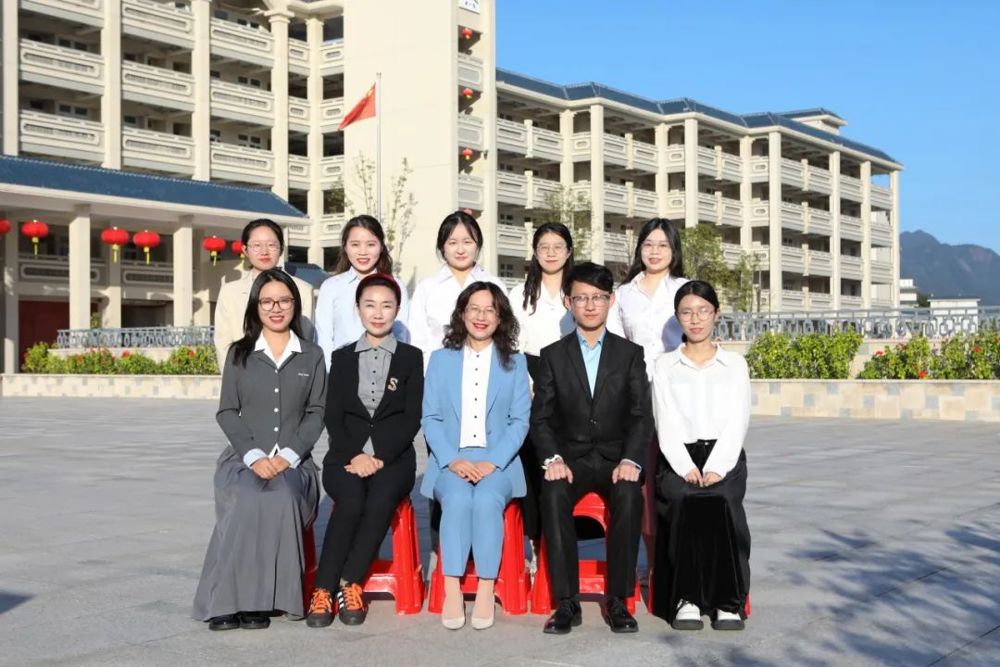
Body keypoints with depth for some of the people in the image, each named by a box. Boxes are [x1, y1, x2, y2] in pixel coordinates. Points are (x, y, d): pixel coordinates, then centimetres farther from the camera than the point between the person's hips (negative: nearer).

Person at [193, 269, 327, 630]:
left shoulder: (312, 356, 13)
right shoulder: (239, 354, 12)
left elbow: (316, 413, 6)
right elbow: (227, 412, 6)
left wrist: (288, 455, -10)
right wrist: (254, 456, -10)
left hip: (294, 462, 0)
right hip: (244, 458, 0)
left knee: (281, 496, -35)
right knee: (248, 500, -35)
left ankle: (260, 600, -28)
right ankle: (230, 598, -29)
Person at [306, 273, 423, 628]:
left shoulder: (411, 357, 10)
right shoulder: (342, 357, 14)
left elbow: (411, 419, 1)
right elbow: (333, 417, 6)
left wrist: (379, 456, -12)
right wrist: (354, 455, -12)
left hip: (393, 457, 0)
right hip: (347, 456, 1)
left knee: (381, 499, -33)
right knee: (351, 500, -32)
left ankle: (350, 586, -22)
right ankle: (323, 590, -24)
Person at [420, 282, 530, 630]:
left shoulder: (515, 362, 13)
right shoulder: (441, 359, 14)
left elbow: (519, 421, 4)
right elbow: (430, 418, 6)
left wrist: (492, 461, -11)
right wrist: (452, 460, -10)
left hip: (498, 462, 0)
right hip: (450, 461, 0)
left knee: (487, 499, -33)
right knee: (457, 498, -32)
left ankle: (486, 590, -29)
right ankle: (452, 591, -32)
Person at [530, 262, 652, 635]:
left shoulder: (631, 354, 8)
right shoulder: (553, 355, 9)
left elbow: (641, 416, 1)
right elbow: (541, 417, 3)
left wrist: (631, 460, -17)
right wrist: (552, 458, -16)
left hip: (616, 459, 0)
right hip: (571, 458, 0)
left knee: (629, 495, -33)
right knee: (553, 493, -32)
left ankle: (618, 601, -24)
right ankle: (567, 602, -27)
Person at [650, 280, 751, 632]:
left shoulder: (734, 363, 16)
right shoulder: (665, 365, 15)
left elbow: (737, 422, 4)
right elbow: (666, 424, 4)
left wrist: (715, 469, -12)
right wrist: (686, 468, -13)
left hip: (724, 457, 0)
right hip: (677, 459, 0)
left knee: (722, 500, -33)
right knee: (685, 500, -33)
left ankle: (729, 600, -27)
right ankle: (686, 598, -26)